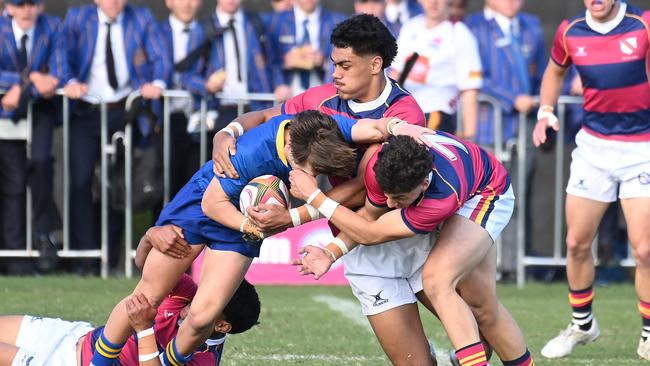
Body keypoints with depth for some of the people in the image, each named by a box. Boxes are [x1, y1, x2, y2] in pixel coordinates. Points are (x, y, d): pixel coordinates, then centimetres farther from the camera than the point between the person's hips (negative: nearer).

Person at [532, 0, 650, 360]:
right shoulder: (570, 32, 0)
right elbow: (555, 70, 19)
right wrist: (545, 111, 6)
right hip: (593, 145, 3)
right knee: (577, 243, 7)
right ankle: (582, 324, 29)